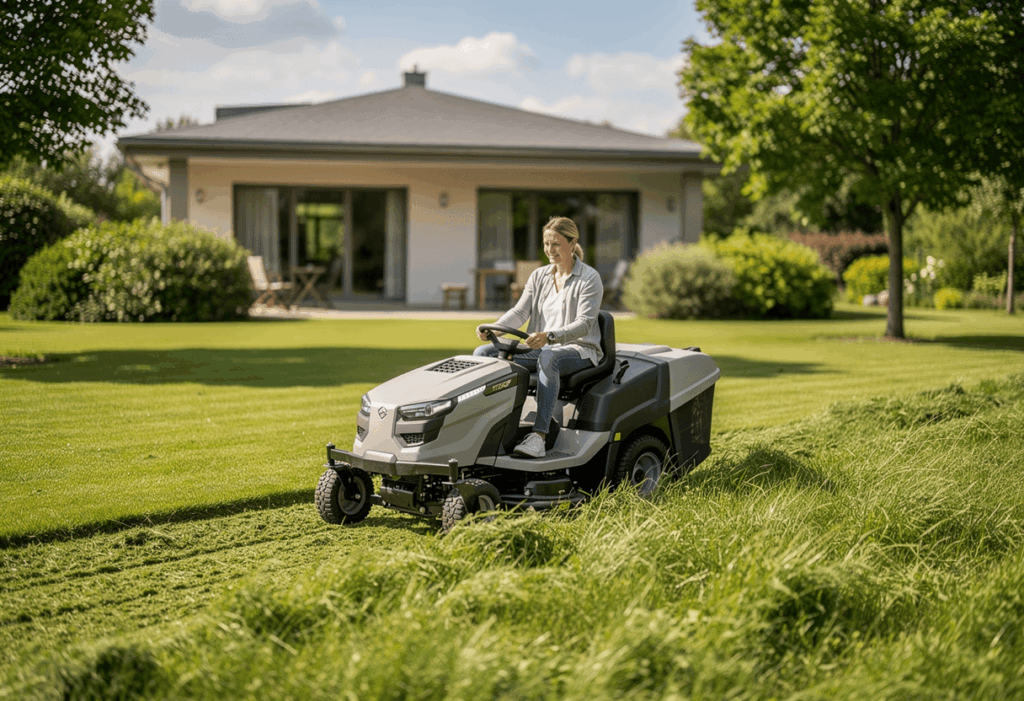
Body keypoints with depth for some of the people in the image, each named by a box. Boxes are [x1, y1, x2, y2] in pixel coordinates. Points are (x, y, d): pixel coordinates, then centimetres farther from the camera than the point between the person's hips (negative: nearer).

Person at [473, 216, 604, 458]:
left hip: (579, 350, -6)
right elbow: (520, 312, 4)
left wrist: (549, 336, -36)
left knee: (548, 359, -42)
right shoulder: (539, 276, 13)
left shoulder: (589, 279, -5)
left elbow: (584, 324, -18)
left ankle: (539, 435, -49)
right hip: (540, 349, 6)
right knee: (483, 353, -14)